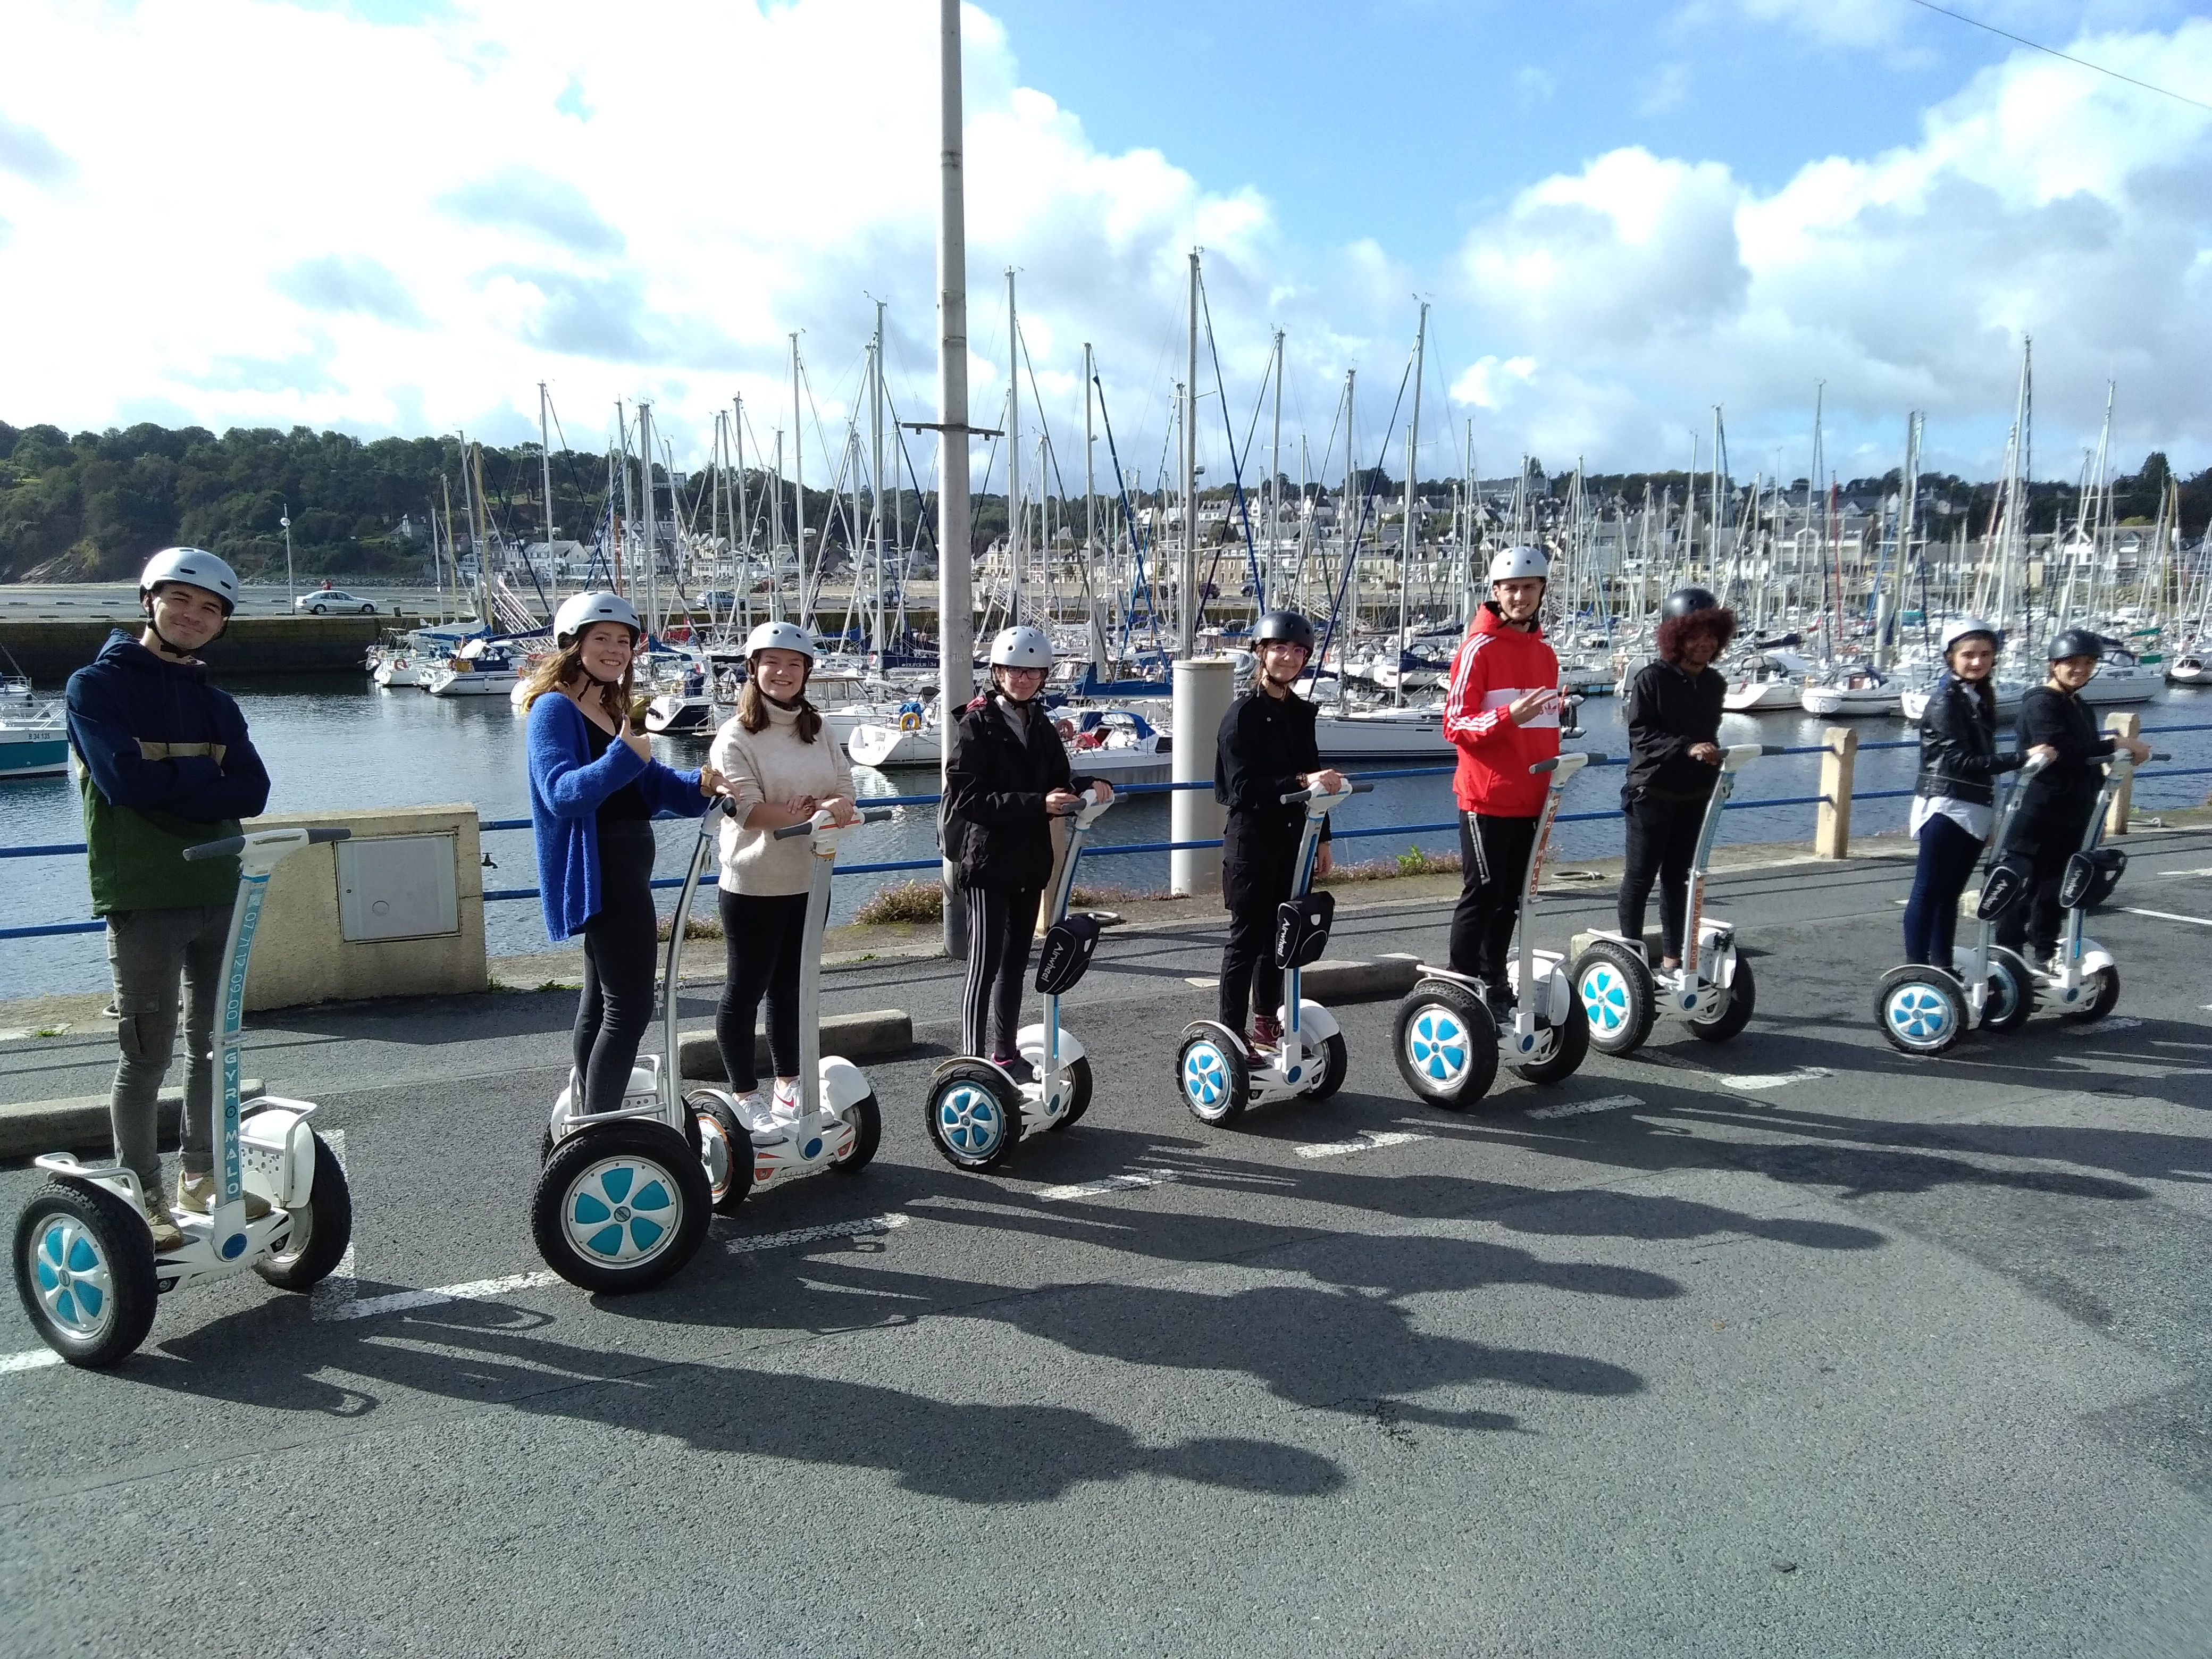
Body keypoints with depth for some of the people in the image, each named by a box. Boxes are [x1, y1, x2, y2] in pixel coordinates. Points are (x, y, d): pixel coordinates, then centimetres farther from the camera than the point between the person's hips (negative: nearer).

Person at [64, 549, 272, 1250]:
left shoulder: (215, 703, 13)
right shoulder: (98, 685, -3)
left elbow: (253, 792, -2)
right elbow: (124, 778, -19)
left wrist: (165, 783, -13)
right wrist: (204, 778, -5)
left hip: (219, 891, 6)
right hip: (143, 898, -6)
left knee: (214, 1043, 13)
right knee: (146, 1055, -1)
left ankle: (201, 1177, 27)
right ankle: (142, 1197, 11)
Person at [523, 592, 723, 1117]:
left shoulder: (611, 710, 15)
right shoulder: (555, 708, -12)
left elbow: (649, 782, 14)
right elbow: (561, 792, -26)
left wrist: (698, 786, -5)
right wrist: (623, 757, -38)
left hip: (625, 870, 10)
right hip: (599, 873, -10)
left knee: (601, 1002, 17)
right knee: (629, 1008, -12)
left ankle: (587, 1113, 29)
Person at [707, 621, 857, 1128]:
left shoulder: (818, 730, 10)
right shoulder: (736, 736, -10)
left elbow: (845, 792, 3)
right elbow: (747, 809, -20)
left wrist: (831, 808, -20)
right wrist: (815, 813, -19)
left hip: (809, 882, 6)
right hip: (754, 885, -6)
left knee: (791, 987, 17)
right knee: (745, 991, 5)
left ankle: (788, 1087, 29)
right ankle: (746, 1098, 15)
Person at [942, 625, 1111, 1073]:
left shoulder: (1040, 725, 12)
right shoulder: (976, 725, -9)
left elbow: (1058, 780, 13)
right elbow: (966, 798, -18)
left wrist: (1090, 785, -9)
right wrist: (1036, 803, -25)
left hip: (1029, 860, 7)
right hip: (987, 860, -7)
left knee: (1015, 961, 15)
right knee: (985, 964, -8)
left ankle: (1004, 1053, 26)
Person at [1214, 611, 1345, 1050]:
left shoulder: (1301, 713, 10)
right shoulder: (1243, 714, -12)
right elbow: (1243, 786, -20)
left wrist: (1321, 838, 16)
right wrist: (1300, 782, -30)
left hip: (1293, 837, 7)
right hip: (1252, 837, -7)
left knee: (1280, 934, 13)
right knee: (1247, 936, -2)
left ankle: (1267, 1023, 26)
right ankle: (1232, 1034, 5)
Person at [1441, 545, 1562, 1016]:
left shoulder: (1545, 652, 14)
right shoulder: (1479, 648, -8)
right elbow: (1455, 725, -13)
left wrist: (1553, 782, 20)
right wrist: (1507, 716, -28)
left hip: (1530, 799, 7)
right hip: (1487, 797, -7)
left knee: (1511, 897, 12)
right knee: (1482, 895, -3)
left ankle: (1494, 984, 22)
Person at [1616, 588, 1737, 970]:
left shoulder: (1715, 683, 8)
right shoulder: (1652, 678, -11)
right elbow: (1640, 733, -15)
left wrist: (1714, 758, 6)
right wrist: (1687, 747, -24)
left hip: (1695, 794, 6)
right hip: (1652, 791, -6)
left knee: (1677, 876, 12)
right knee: (1640, 876, 0)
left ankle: (1672, 957, 19)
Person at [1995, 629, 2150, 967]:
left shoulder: (2081, 708, 16)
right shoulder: (2041, 702, -12)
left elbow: (2085, 755, 21)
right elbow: (2059, 749, -26)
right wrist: (2115, 743, -22)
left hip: (2073, 813, 9)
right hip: (2040, 809, -9)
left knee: (2060, 882, 15)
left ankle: (2044, 952, 25)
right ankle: (2007, 951, 2)